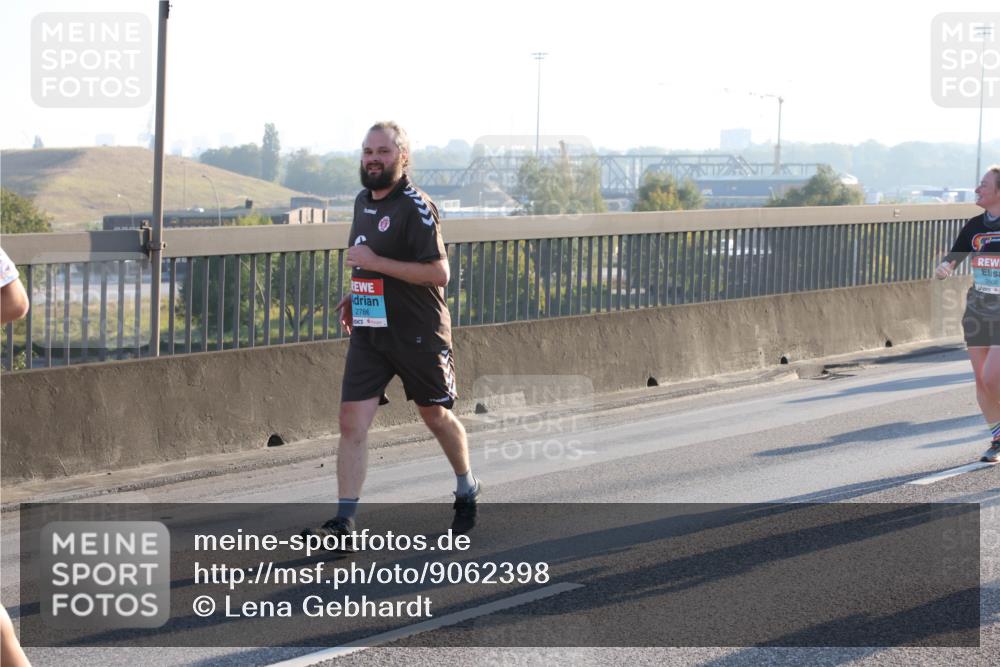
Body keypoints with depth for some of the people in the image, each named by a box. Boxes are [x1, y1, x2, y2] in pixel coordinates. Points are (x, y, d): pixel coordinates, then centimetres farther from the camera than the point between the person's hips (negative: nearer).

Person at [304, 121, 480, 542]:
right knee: (352, 421, -6)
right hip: (368, 331, 6)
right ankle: (344, 521, -7)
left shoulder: (415, 208, -15)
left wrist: (375, 263, -23)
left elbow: (439, 273, -22)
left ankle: (467, 491, 37)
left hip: (418, 333, -6)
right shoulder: (363, 201, 10)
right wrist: (355, 295, 12)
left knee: (436, 416, 12)